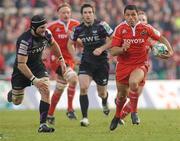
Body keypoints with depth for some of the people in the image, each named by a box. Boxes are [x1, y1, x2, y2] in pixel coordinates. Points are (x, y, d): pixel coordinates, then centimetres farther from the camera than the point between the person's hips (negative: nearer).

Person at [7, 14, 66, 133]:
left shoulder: (46, 34, -16)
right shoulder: (24, 40, -33)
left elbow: (53, 44, 11)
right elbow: (21, 64, -33)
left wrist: (61, 59, 16)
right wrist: (34, 80, -38)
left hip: (38, 65, 4)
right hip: (22, 69, -4)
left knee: (46, 91, -20)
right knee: (17, 102, 11)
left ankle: (43, 125, -17)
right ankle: (12, 93, 50)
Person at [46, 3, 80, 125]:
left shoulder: (76, 25, 3)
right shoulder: (53, 26, -6)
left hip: (70, 59, 5)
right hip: (57, 59, -5)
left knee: (60, 89, 14)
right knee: (73, 78, -27)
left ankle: (50, 114, 29)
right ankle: (70, 109, -20)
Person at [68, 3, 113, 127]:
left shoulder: (101, 25, -11)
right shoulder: (78, 29, 1)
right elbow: (70, 43, 18)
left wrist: (101, 48, -17)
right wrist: (74, 57, 6)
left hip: (101, 62, -2)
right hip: (86, 62, 2)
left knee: (102, 93, 9)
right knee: (83, 87, -20)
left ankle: (105, 103, 48)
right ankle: (85, 118, -16)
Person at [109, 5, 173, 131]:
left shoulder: (145, 28, -8)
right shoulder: (120, 29, -8)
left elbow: (161, 38, 7)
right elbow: (113, 51, -10)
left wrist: (170, 51, -9)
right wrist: (122, 49, -30)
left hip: (140, 64, -2)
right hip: (123, 65, 2)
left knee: (133, 82, -33)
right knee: (122, 95, 11)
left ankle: (134, 112, -13)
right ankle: (117, 116, 42)